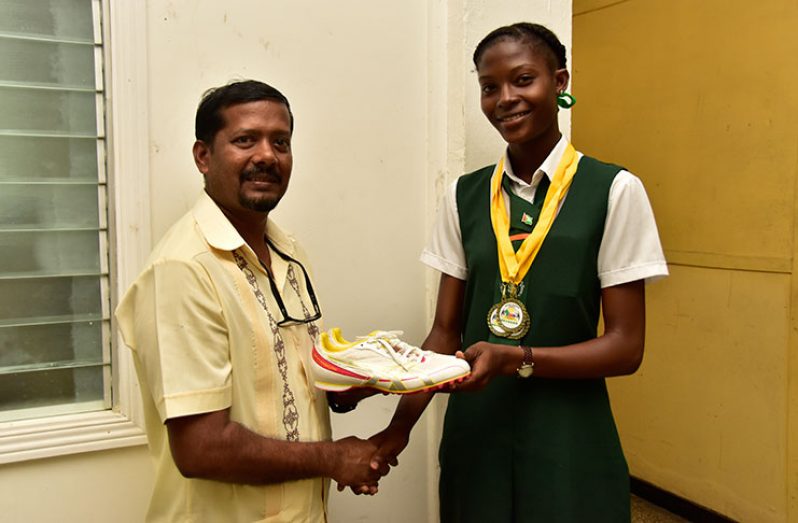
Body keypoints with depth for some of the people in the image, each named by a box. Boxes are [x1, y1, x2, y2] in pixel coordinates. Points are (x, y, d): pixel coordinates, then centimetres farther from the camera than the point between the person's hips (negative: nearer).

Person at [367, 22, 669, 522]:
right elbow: (446, 331, 5)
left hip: (566, 437, -3)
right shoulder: (464, 196, 3)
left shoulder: (613, 190, -8)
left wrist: (517, 358, -22)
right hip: (474, 432, 3)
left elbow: (625, 347, -9)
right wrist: (400, 427, -7)